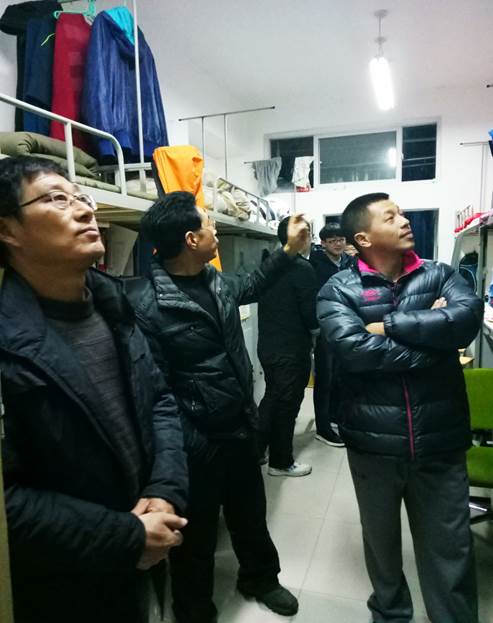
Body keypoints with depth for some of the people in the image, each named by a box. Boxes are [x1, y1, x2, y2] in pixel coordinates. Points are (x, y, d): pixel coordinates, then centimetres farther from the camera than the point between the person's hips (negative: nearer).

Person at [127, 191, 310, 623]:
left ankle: (260, 578, 57)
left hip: (240, 427, 8)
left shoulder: (214, 280, 1)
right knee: (197, 536, 18)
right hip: (197, 443, -7)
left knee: (251, 513, 28)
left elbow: (250, 287, 23)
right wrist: (181, 448, -22)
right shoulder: (147, 304, -25)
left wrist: (289, 250, 21)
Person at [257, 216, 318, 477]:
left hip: (267, 344, 7)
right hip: (292, 348, -7)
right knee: (287, 404, 6)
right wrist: (315, 331, 4)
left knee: (271, 398, 20)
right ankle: (281, 462, 21)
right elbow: (309, 310, -16)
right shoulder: (302, 268, -16)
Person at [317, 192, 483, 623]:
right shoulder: (339, 290, -6)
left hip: (440, 442, 1)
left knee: (450, 551, 14)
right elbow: (353, 348, -23)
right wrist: (434, 341, -16)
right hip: (373, 443, 0)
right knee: (381, 540, 22)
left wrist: (388, 325, -17)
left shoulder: (440, 275, 2)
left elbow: (468, 317, -17)